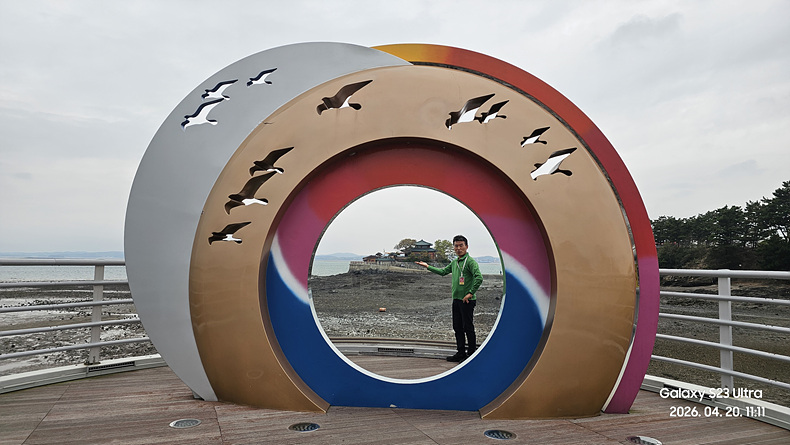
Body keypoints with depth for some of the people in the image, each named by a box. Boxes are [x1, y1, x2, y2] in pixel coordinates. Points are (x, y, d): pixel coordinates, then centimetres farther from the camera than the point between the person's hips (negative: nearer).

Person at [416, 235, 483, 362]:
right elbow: (443, 271, 28)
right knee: (457, 328, 13)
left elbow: (479, 278, -22)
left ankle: (471, 354, 8)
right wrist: (428, 267, 29)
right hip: (456, 299, 8)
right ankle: (461, 352, 24)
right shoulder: (454, 263, 14)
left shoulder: (470, 261, -12)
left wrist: (471, 293, -22)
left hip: (467, 301, -8)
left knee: (468, 328, -2)